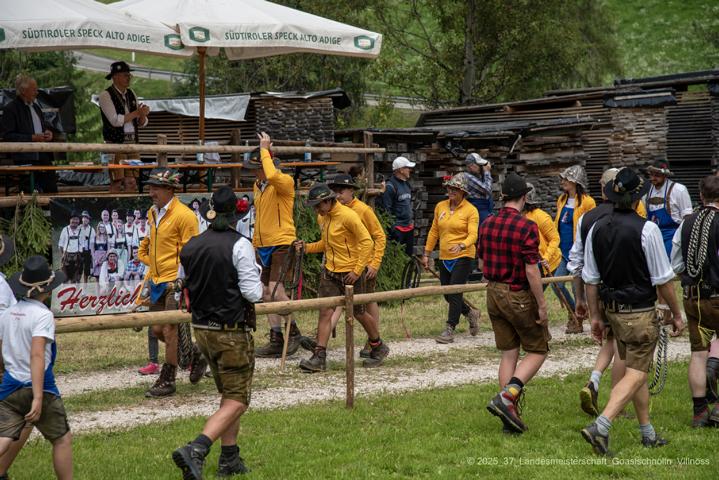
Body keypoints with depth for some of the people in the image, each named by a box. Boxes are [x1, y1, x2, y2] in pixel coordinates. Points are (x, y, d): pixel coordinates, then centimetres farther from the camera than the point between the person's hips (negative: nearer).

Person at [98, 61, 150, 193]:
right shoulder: (106, 95, -6)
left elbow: (142, 123, 14)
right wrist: (136, 113, -13)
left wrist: (142, 115, -8)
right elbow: (115, 120, -17)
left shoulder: (131, 94, 14)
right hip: (115, 143, -6)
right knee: (116, 182, -7)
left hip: (132, 142, 6)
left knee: (131, 182, 6)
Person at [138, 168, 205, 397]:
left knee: (170, 330, -5)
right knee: (157, 330, 10)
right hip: (157, 281, 8)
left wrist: (179, 279, -18)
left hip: (175, 282, -8)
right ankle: (194, 356, 29)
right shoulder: (153, 213, 13)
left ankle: (167, 381, 5)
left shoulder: (183, 215, -13)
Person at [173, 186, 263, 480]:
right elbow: (252, 293, -17)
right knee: (237, 401, -2)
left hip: (201, 329, 7)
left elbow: (187, 286, 11)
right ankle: (195, 450, -20)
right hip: (232, 331, -7)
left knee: (228, 395, 20)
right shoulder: (239, 245, -15)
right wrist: (258, 288, 4)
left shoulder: (191, 247, 3)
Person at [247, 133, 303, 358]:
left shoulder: (285, 182, -11)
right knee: (267, 293, 7)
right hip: (264, 246, 9)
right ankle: (276, 341, 12)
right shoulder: (257, 186, 14)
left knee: (275, 290, -17)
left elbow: (272, 176, -36)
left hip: (282, 244, -9)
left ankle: (293, 332, -1)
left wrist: (265, 150, -25)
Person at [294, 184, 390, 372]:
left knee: (359, 313, 8)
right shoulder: (322, 218, 8)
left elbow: (366, 242, -18)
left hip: (350, 273, -6)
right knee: (325, 312, -5)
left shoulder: (348, 216, -17)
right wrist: (307, 247, 3)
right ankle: (319, 357, -7)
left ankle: (379, 348, 30)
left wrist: (357, 270, -19)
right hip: (330, 272, 6)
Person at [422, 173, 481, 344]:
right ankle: (471, 313, 34)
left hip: (463, 257, -6)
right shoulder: (440, 207, 7)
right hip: (444, 258, 6)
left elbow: (473, 235, -17)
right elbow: (434, 232, 13)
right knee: (447, 295, 10)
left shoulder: (471, 211, -8)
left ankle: (449, 330, -4)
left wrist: (461, 246, -36)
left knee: (455, 293, -10)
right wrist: (427, 253, 12)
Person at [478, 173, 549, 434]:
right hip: (519, 296, -6)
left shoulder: (487, 224, 2)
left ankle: (510, 414, 13)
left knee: (508, 353, 13)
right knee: (537, 351, 8)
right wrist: (541, 304, -13)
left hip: (494, 293, 6)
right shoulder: (527, 227, -18)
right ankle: (507, 396, -11)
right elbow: (531, 270, -20)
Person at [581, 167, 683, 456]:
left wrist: (595, 316, 14)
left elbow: (590, 279, 5)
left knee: (637, 369, 19)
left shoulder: (596, 229, 1)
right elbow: (663, 279, -12)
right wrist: (676, 314, 0)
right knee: (635, 374, -3)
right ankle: (600, 426, -19)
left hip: (613, 310, 6)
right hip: (641, 313, -6)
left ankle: (648, 433, 27)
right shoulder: (646, 229, -16)